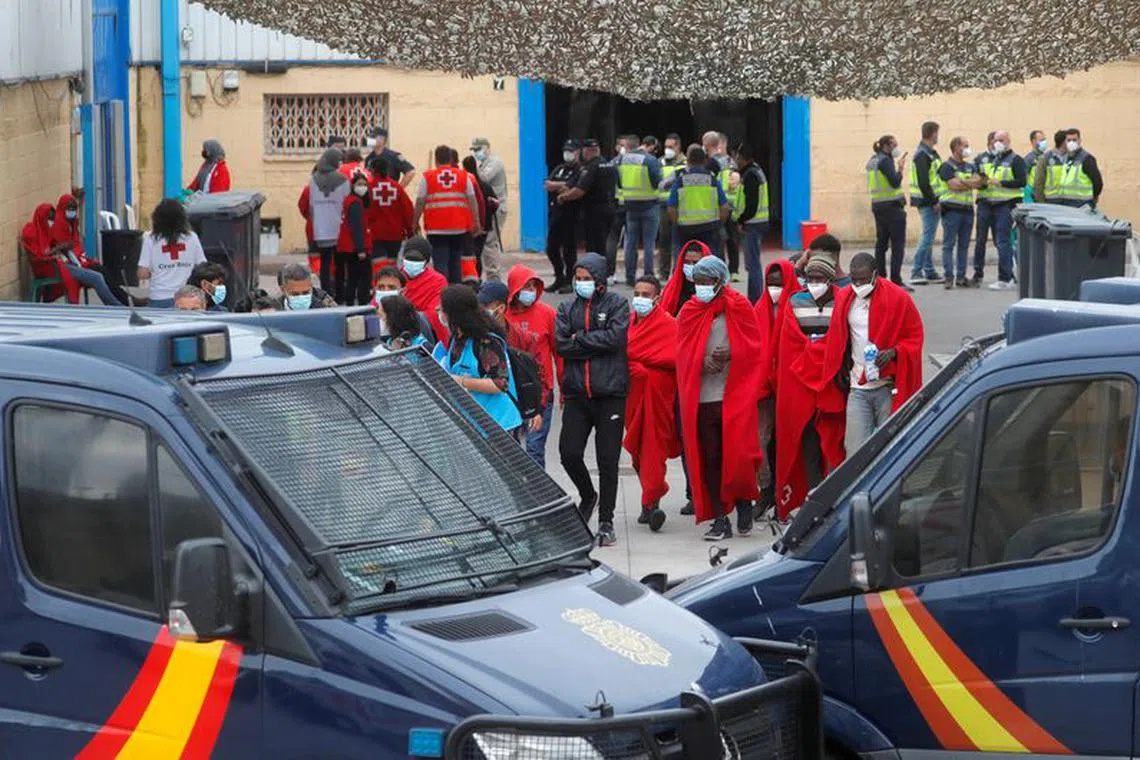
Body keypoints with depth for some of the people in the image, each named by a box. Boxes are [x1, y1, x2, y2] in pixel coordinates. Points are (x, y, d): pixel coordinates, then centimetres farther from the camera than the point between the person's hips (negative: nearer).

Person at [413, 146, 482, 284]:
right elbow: (472, 201, 4)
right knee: (456, 263, 13)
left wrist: (415, 223, 10)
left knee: (440, 263, -4)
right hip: (459, 227, 3)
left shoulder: (427, 177, 1)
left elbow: (420, 203, 0)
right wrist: (476, 223, 8)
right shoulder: (463, 176, 7)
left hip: (436, 229, -3)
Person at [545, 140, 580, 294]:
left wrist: (554, 187, -6)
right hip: (555, 212, 7)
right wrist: (563, 185, -10)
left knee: (569, 249, -3)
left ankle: (568, 282, 4)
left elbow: (569, 190, -18)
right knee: (551, 248, 10)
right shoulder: (559, 169, 18)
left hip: (570, 213, -7)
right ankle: (559, 279, 23)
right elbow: (547, 184, 5)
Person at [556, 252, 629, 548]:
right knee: (569, 453, -2)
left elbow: (615, 337, -14)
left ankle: (606, 521, 10)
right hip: (577, 393, 3)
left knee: (608, 460, 0)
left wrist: (579, 339, -7)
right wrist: (597, 343, -9)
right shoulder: (567, 308, 11)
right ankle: (588, 496, 28)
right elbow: (561, 344, -2)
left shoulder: (616, 304, 1)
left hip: (610, 393, -3)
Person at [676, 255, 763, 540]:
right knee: (709, 458, 1)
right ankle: (720, 520, 6)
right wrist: (703, 361, -15)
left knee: (737, 452, -7)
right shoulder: (689, 311, 9)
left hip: (735, 395, -2)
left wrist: (730, 354, -17)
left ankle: (744, 501, 19)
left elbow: (753, 348, 1)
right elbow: (683, 354, 6)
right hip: (701, 397, 2)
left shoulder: (740, 307, 2)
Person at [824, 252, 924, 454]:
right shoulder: (844, 298, 6)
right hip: (857, 387, 3)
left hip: (889, 388, -3)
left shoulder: (898, 298, -6)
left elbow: (915, 337, -1)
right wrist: (842, 369, 13)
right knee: (855, 451, -4)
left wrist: (894, 352, -18)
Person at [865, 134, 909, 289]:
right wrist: (900, 169, -6)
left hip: (878, 206, 9)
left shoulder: (872, 161, 14)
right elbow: (895, 182, -22)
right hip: (892, 206, -9)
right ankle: (896, 280, -13)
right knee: (898, 244, -7)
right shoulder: (885, 161, -14)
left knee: (881, 242, 12)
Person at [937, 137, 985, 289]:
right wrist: (971, 183, -2)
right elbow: (954, 185, -15)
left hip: (967, 208, 6)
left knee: (964, 245, 7)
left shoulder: (970, 166, 17)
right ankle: (949, 277, -6)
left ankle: (961, 276, 11)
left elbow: (978, 182, 2)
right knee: (949, 244, -5)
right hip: (952, 208, -6)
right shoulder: (947, 166, -3)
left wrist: (962, 182, -10)